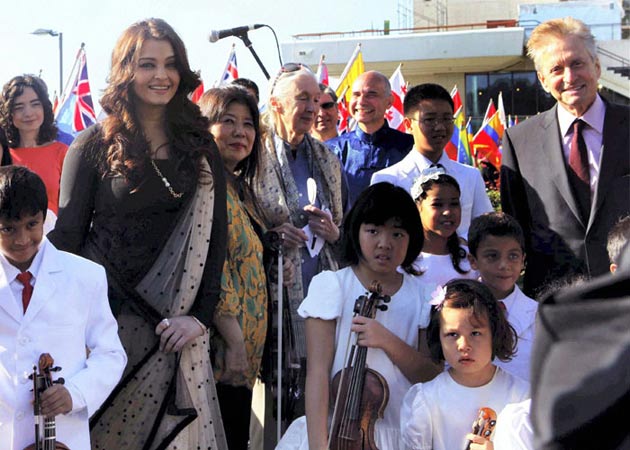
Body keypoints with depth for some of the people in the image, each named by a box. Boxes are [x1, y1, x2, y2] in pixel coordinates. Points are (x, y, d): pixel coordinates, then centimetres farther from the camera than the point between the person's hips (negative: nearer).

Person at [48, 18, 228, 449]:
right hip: (108, 314, -2)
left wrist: (201, 315, -5)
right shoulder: (95, 146, 0)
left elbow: (215, 235, 5)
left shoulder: (201, 147, 8)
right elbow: (67, 235, -1)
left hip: (175, 324, 2)